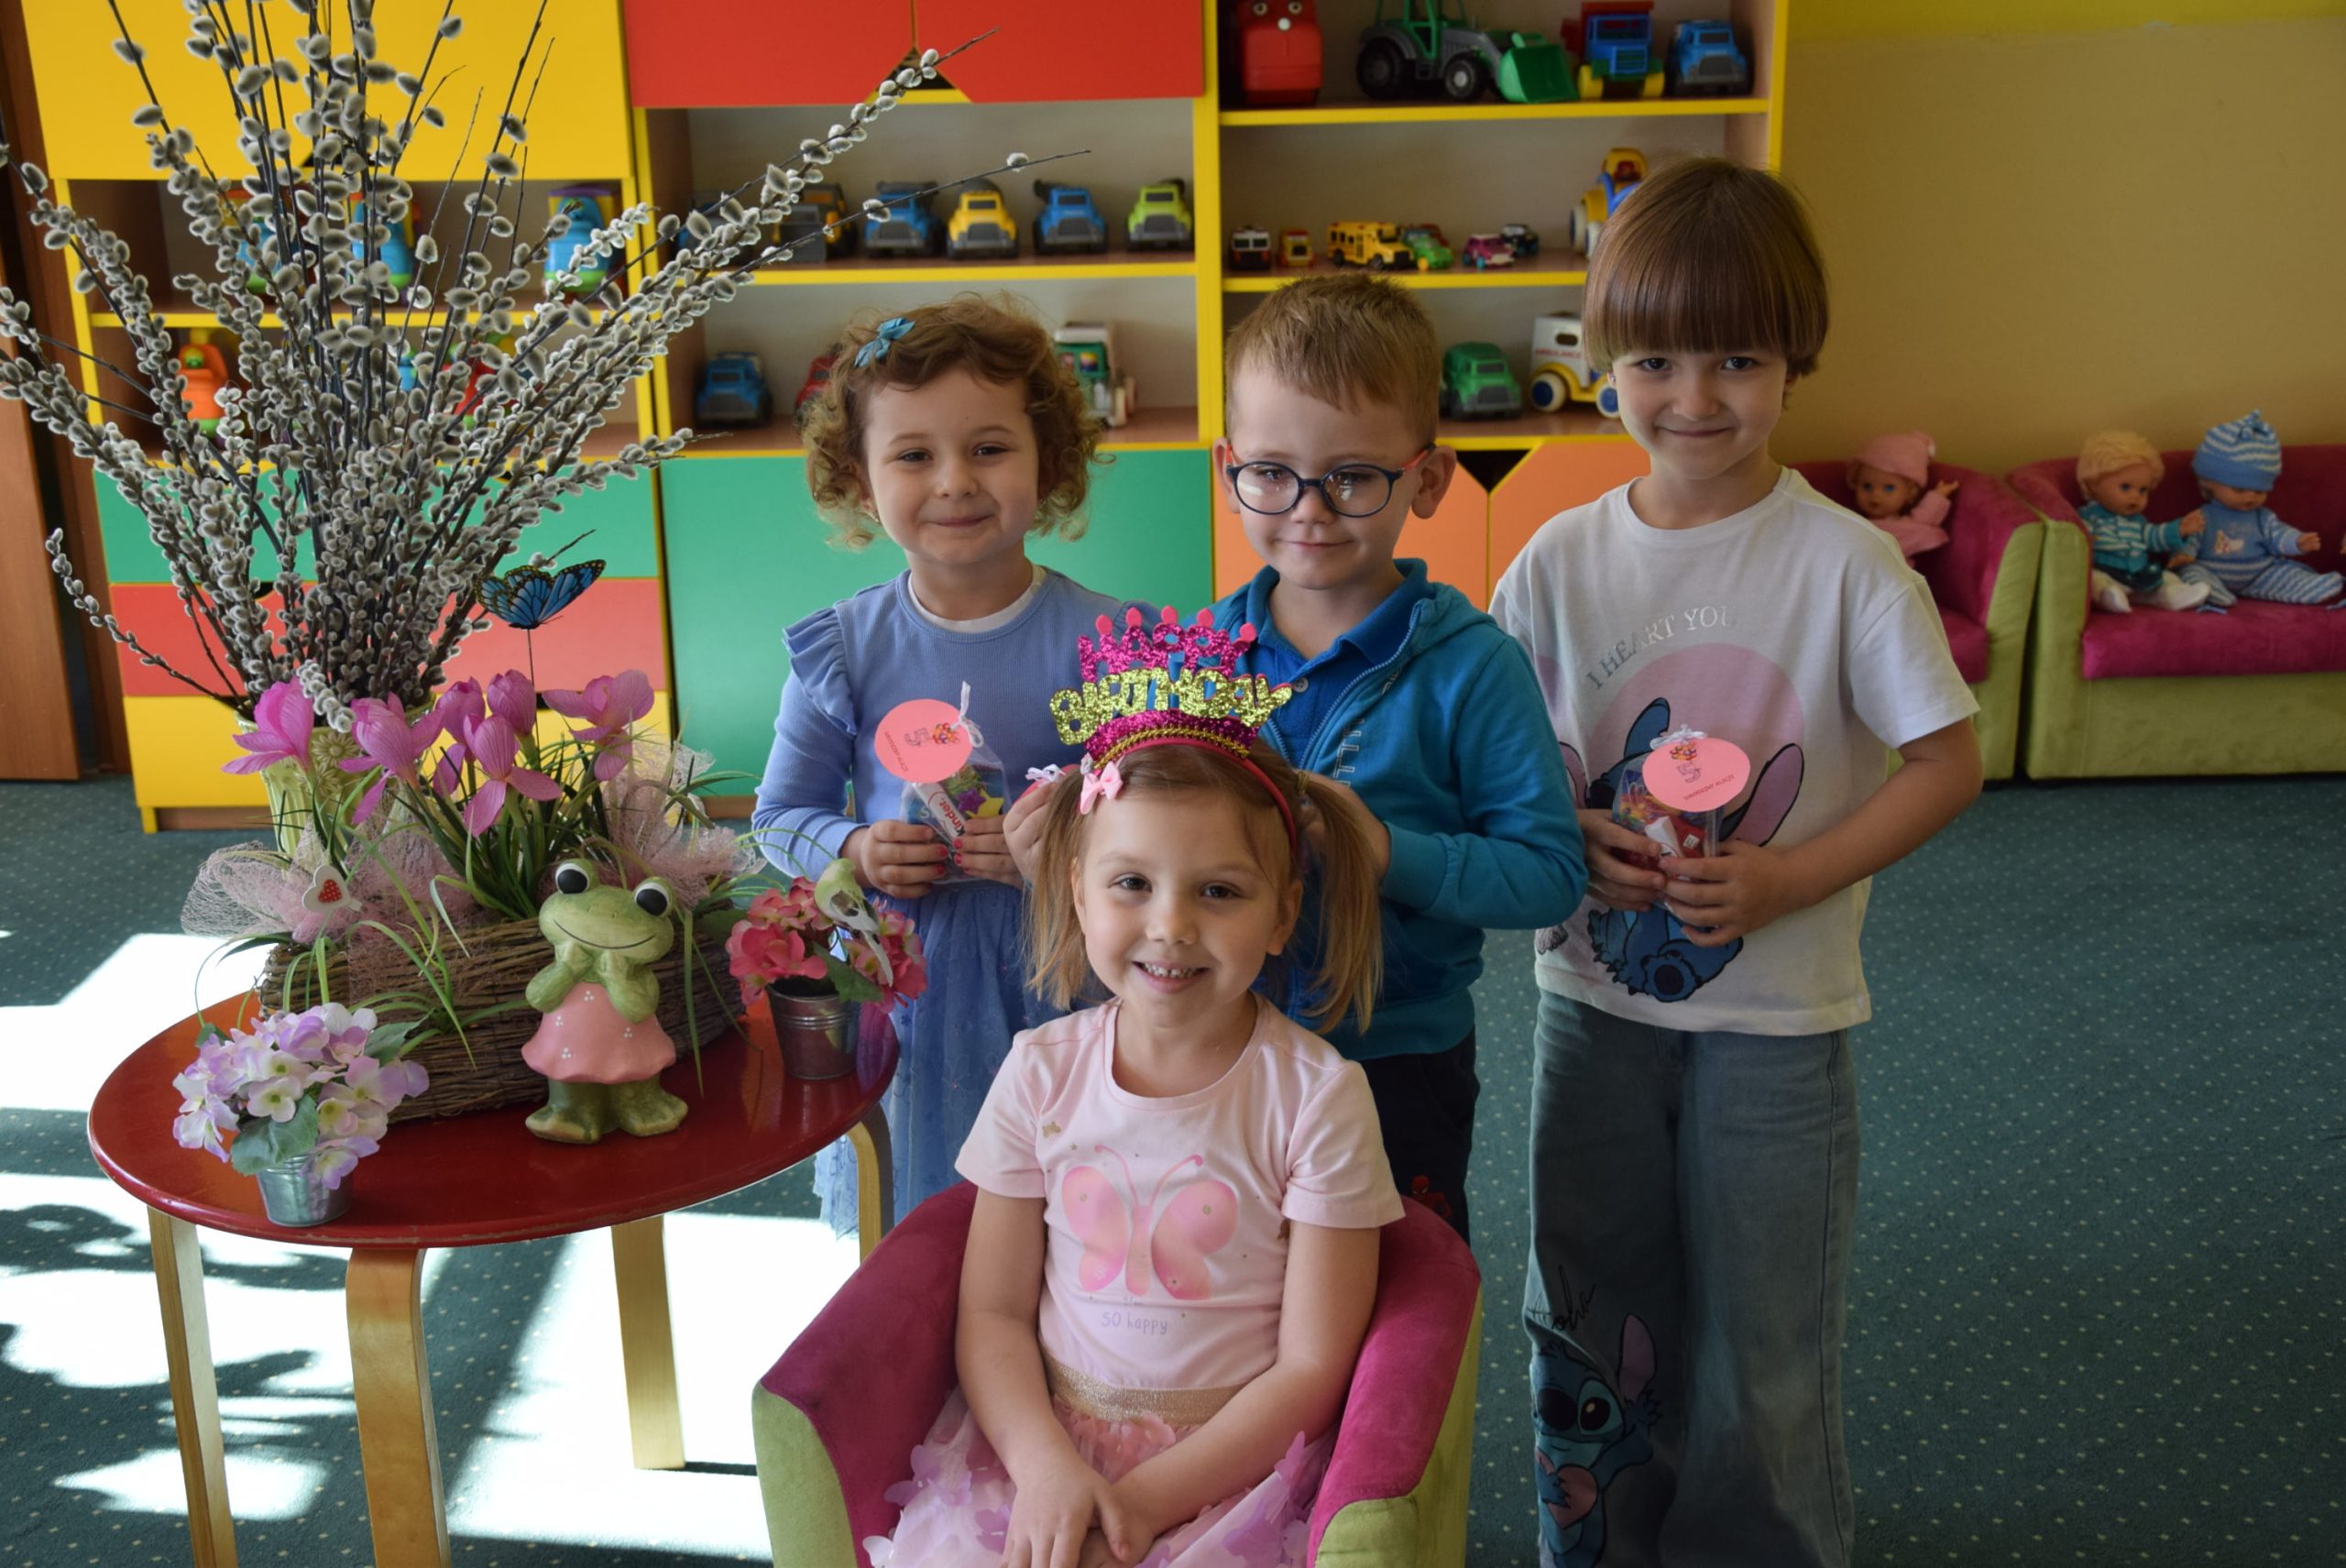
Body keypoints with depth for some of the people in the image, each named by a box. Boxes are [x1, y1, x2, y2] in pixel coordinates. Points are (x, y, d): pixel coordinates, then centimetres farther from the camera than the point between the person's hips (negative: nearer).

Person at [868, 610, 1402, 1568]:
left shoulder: (1316, 1096, -9)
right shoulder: (1042, 1072, 0)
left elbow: (1311, 1365, -7)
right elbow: (993, 1310, 3)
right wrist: (1046, 1465, -14)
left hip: (1230, 1461, -2)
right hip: (1042, 1442, 3)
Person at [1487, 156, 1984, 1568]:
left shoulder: (1844, 564, -12)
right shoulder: (1562, 559, -4)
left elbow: (1950, 763, -9)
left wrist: (1784, 883, -18)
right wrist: (1573, 842, -16)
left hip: (1775, 1018, -3)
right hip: (1594, 1000, 3)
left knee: (1760, 1345, 11)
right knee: (1586, 1322, 18)